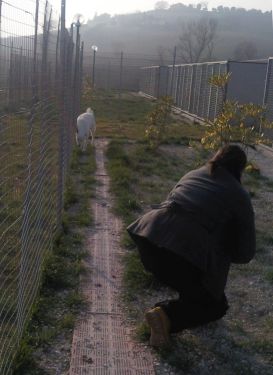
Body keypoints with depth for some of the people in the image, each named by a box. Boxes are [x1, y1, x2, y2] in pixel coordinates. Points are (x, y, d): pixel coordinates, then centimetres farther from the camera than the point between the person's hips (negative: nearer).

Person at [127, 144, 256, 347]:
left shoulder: (193, 174, 24)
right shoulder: (239, 196, 10)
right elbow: (246, 253, 12)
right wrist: (223, 255, 33)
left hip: (148, 234, 6)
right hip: (187, 253, -6)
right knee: (216, 305, 15)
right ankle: (167, 314, -6)